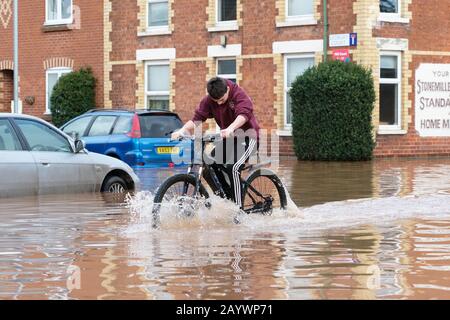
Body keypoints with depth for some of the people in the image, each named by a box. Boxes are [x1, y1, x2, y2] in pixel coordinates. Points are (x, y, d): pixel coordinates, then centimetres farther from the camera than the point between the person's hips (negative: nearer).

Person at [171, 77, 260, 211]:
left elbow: (244, 114, -36)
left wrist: (230, 129, -55)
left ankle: (239, 209, -19)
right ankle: (228, 198, 5)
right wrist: (182, 130, -31)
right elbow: (197, 118, -12)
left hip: (248, 136, -6)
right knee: (209, 166, -10)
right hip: (229, 138, 6)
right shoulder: (209, 100, -5)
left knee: (233, 168, -25)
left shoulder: (239, 94, -20)